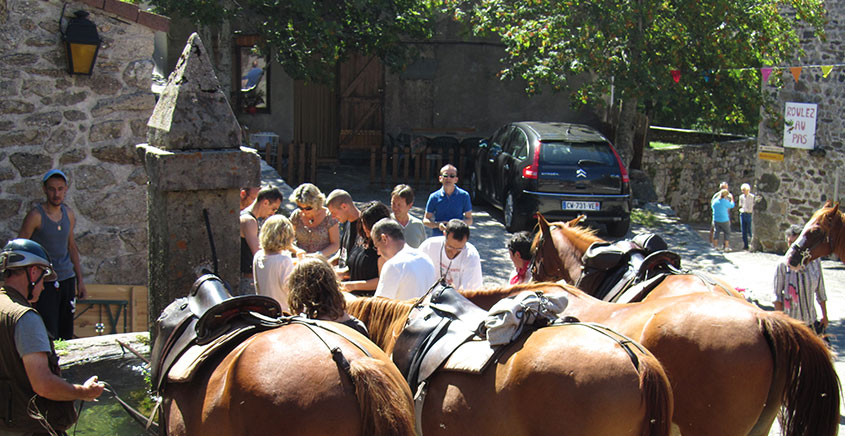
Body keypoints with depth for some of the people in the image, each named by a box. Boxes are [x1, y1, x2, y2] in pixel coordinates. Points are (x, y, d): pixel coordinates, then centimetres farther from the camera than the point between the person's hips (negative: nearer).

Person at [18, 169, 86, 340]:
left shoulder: (69, 214, 8)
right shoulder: (36, 215, -10)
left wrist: (80, 280, 18)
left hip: (67, 279, 6)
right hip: (44, 282, -6)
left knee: (67, 336, 7)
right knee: (49, 337, -10)